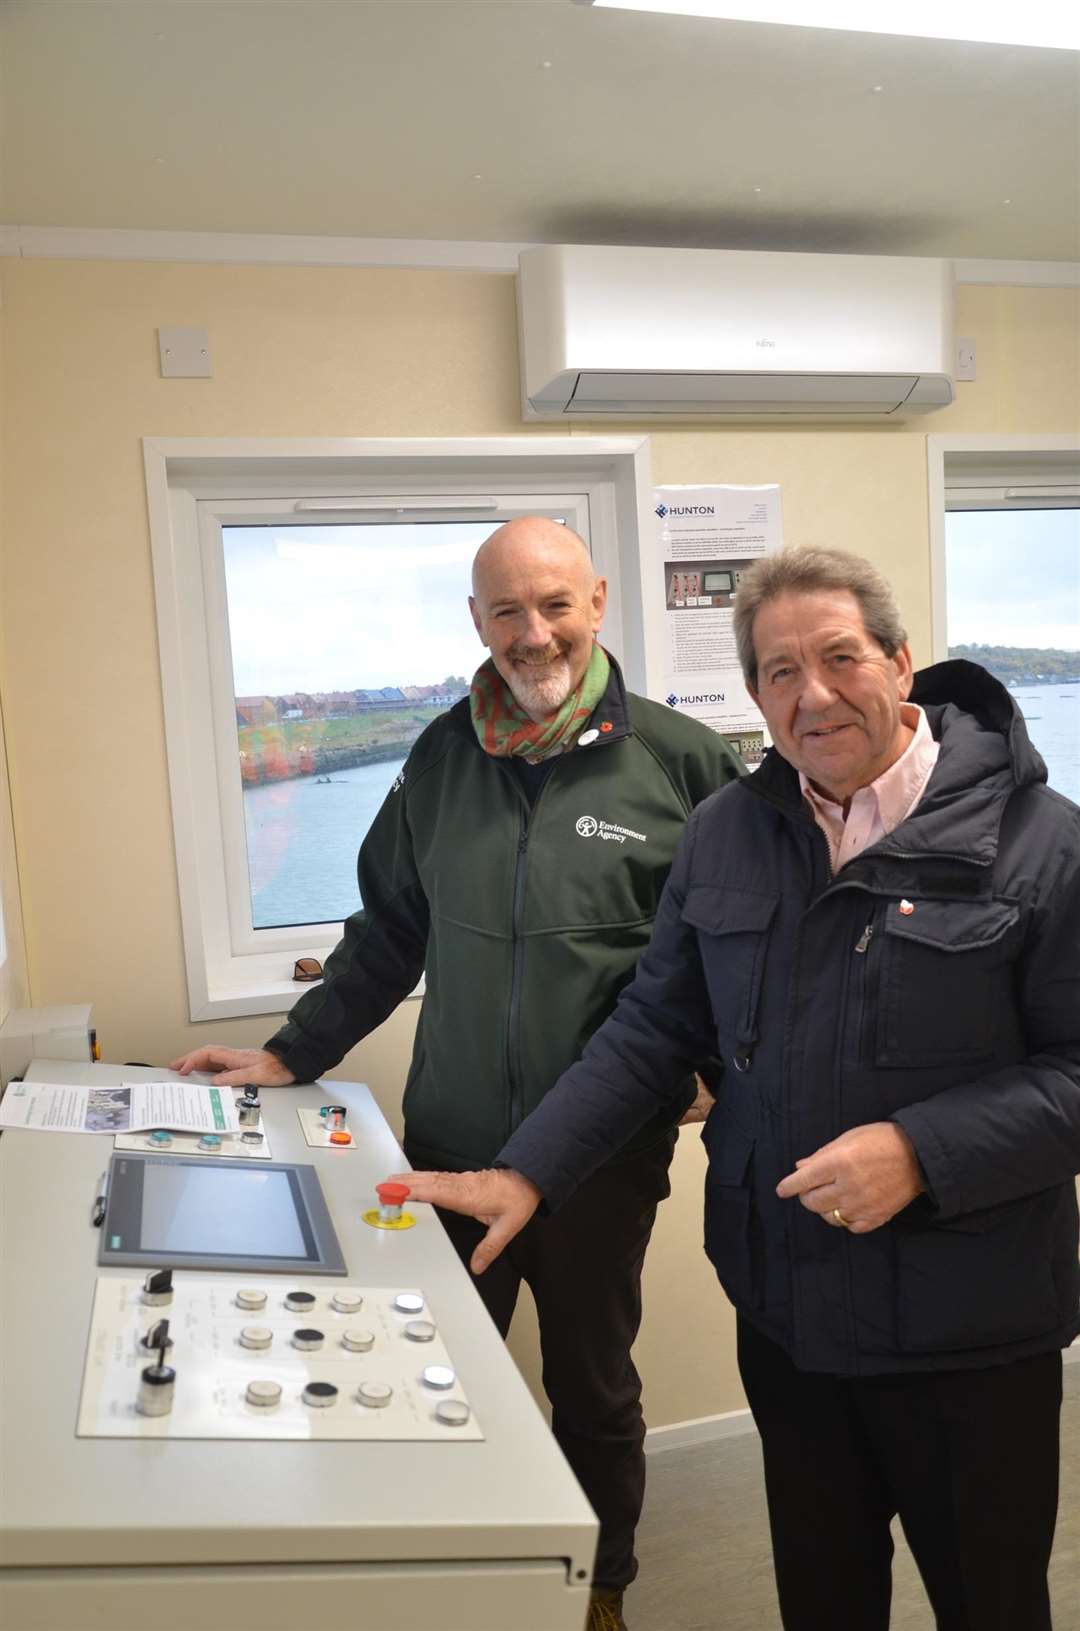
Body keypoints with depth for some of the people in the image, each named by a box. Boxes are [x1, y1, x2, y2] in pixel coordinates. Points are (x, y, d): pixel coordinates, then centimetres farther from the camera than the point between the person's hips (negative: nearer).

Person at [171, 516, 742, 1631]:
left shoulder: (679, 758, -9)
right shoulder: (442, 759, 1)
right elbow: (389, 934, 9)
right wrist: (291, 1056, 8)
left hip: (604, 1158, -2)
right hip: (452, 1147, 3)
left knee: (592, 1390, 19)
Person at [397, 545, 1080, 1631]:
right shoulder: (725, 833, 0)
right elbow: (654, 1030, 4)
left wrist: (919, 1152, -25)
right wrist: (526, 1174, -2)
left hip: (967, 1334, -3)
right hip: (784, 1308, 4)